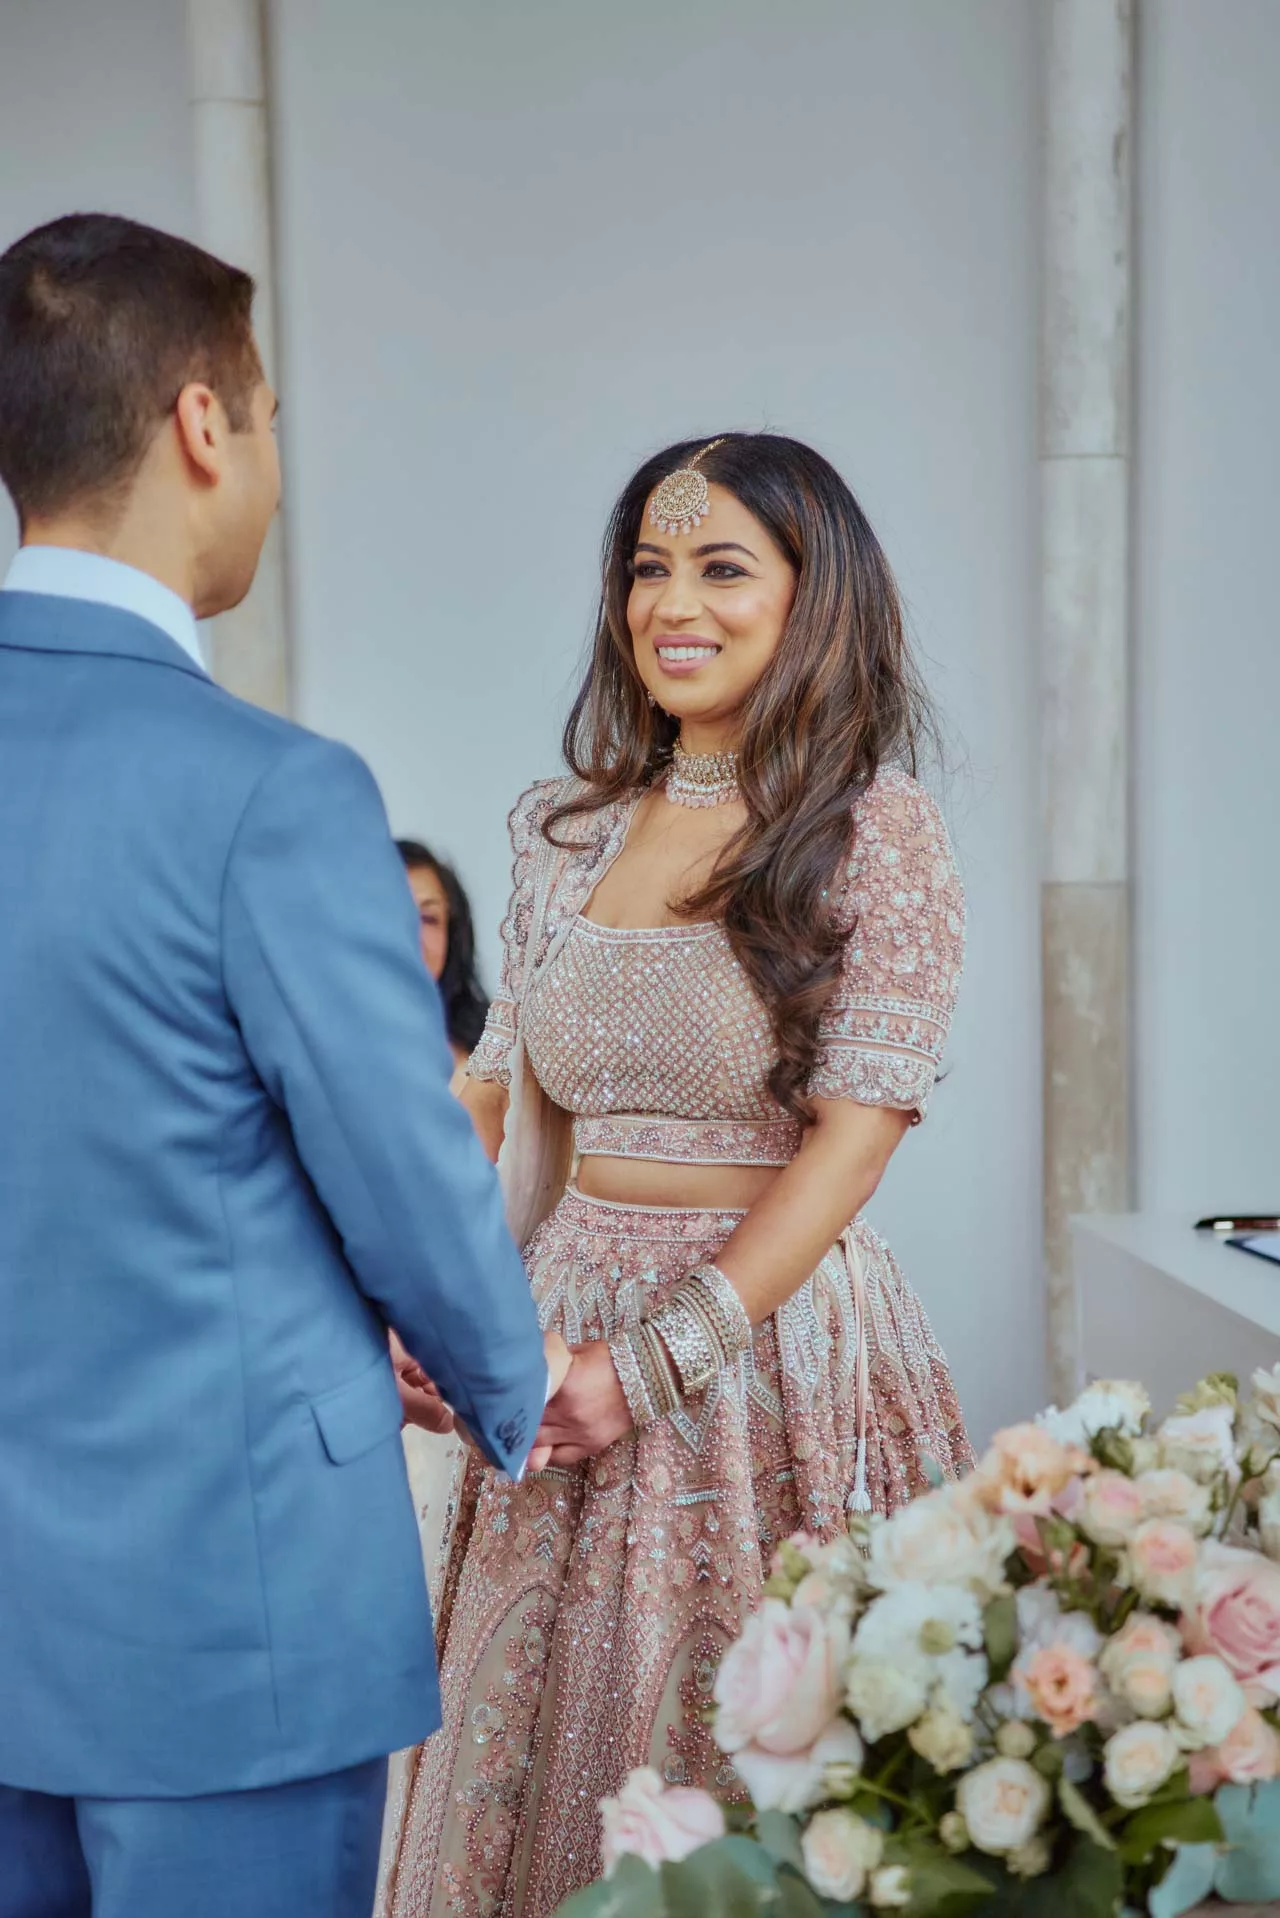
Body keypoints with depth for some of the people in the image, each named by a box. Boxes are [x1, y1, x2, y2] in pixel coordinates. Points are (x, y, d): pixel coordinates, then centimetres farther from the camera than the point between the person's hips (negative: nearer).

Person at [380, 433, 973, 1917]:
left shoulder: (877, 833, -7)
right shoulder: (568, 833, 8)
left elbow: (858, 1130, -12)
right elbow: (501, 1095, 11)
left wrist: (655, 1358, -16)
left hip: (778, 1333, -4)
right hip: (563, 1335, 5)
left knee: (748, 1772, 6)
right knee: (543, 1735, 13)